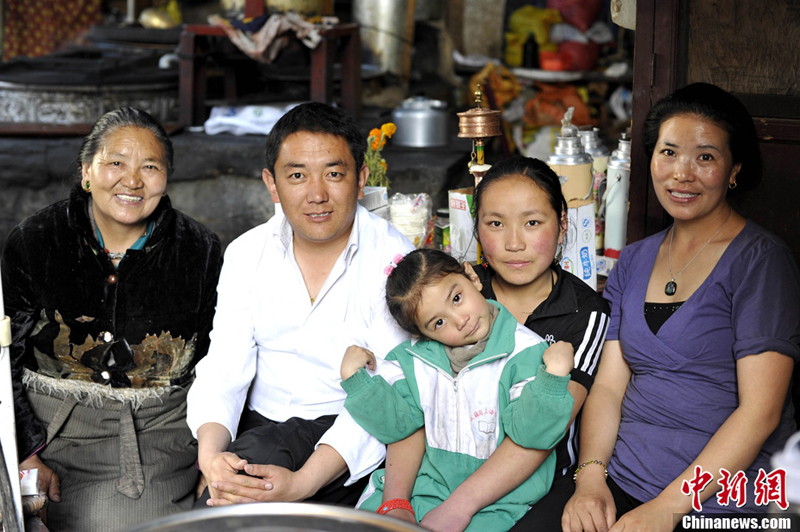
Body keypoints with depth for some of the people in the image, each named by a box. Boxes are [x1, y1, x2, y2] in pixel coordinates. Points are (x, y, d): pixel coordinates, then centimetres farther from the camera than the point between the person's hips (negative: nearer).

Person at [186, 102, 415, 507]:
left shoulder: (394, 258, -9)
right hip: (261, 425, 4)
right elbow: (223, 369, 0)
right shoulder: (246, 254, 5)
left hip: (349, 436, -3)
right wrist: (210, 454, -23)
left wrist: (301, 483, -30)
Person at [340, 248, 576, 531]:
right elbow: (395, 424, 2)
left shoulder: (525, 351, -12)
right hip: (433, 484, 4)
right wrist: (356, 379, -8)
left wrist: (553, 377, -30)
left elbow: (530, 432, -16)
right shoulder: (414, 357, 3)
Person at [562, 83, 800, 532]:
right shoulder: (633, 263, 14)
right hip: (622, 487, 5)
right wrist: (590, 478, -8)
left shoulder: (760, 260, -4)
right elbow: (608, 385, 10)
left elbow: (760, 411, -11)